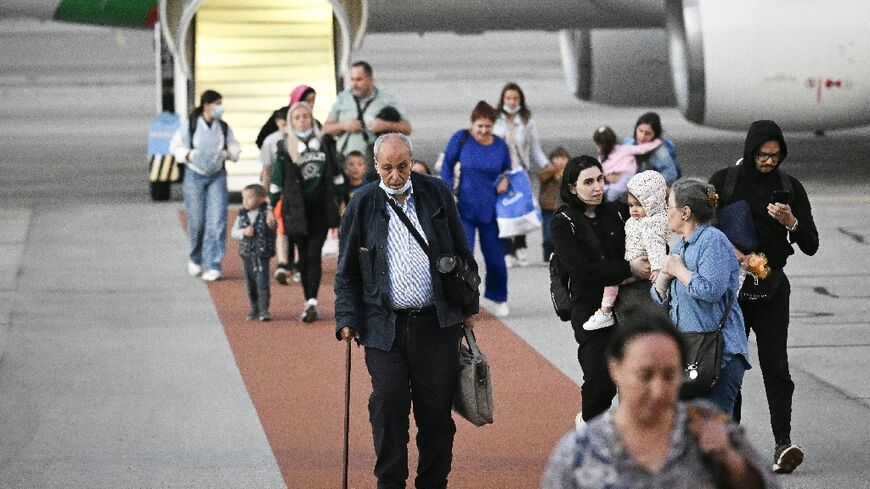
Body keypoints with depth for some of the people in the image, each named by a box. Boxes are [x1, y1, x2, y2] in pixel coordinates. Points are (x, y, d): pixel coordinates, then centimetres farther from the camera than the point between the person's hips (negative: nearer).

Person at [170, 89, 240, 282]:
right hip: (195, 176, -2)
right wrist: (188, 155, -13)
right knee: (196, 220, 2)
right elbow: (175, 146, 4)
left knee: (217, 221, -9)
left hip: (217, 176, 2)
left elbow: (234, 147, 14)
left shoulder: (223, 128, 3)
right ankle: (195, 259, 28)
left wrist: (228, 153, -8)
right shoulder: (190, 126, -4)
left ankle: (213, 266, -7)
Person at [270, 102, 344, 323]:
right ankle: (309, 303, 12)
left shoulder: (324, 142, 5)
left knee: (314, 253, -10)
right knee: (304, 255, 5)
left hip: (321, 207, 0)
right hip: (297, 208, 0)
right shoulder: (285, 147, 1)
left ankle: (312, 302, -17)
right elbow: (277, 180, 4)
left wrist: (341, 201, 11)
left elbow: (336, 173, 12)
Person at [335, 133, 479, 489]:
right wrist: (348, 319, -2)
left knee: (436, 412, 5)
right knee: (388, 411, -3)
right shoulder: (363, 203, 2)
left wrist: (468, 307, 13)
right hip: (385, 327, -1)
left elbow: (462, 255, 13)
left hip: (436, 325, 1)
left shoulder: (436, 193, 5)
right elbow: (347, 271, 7)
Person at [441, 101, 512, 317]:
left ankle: (499, 299, 29)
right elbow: (447, 165, 3)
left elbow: (507, 170, 17)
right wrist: (449, 192, -7)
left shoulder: (500, 145, 1)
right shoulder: (461, 139, -5)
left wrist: (504, 180, -5)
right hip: (464, 207, -2)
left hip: (490, 209, 2)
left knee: (495, 256, 9)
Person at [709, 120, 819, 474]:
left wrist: (792, 223, -17)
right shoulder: (724, 182, 0)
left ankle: (783, 444, -16)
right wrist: (731, 252, -18)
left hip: (772, 288, 0)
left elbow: (811, 246, 3)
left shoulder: (790, 187, 4)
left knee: (775, 365, -10)